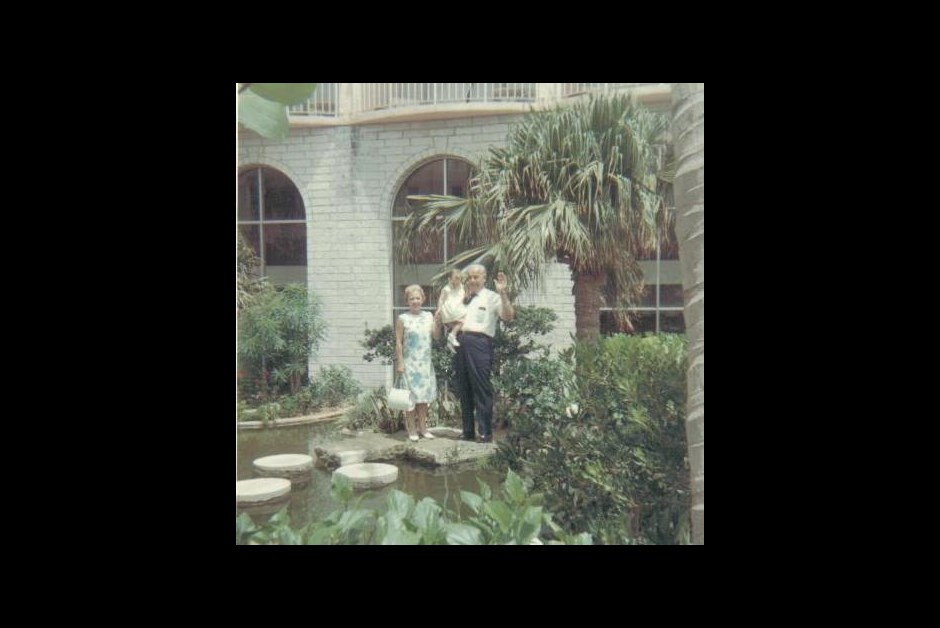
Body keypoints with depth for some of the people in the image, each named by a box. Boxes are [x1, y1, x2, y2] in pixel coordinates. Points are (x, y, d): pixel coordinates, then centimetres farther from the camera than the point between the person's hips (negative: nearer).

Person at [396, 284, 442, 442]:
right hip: (410, 363, -4)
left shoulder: (428, 316, 7)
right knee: (411, 396, -1)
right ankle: (412, 430, 7)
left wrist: (437, 320, -9)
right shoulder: (402, 318, -4)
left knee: (424, 396, 10)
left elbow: (436, 336, 2)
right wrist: (400, 363, -10)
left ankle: (422, 427, 19)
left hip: (425, 363, 4)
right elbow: (398, 342, -5)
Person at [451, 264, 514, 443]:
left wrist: (503, 293, -20)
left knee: (482, 388, -6)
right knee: (464, 389, 9)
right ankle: (467, 430, 18)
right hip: (461, 344, 6)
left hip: (480, 343, -6)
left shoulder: (491, 297, 3)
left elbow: (508, 316, -12)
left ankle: (485, 432, 0)